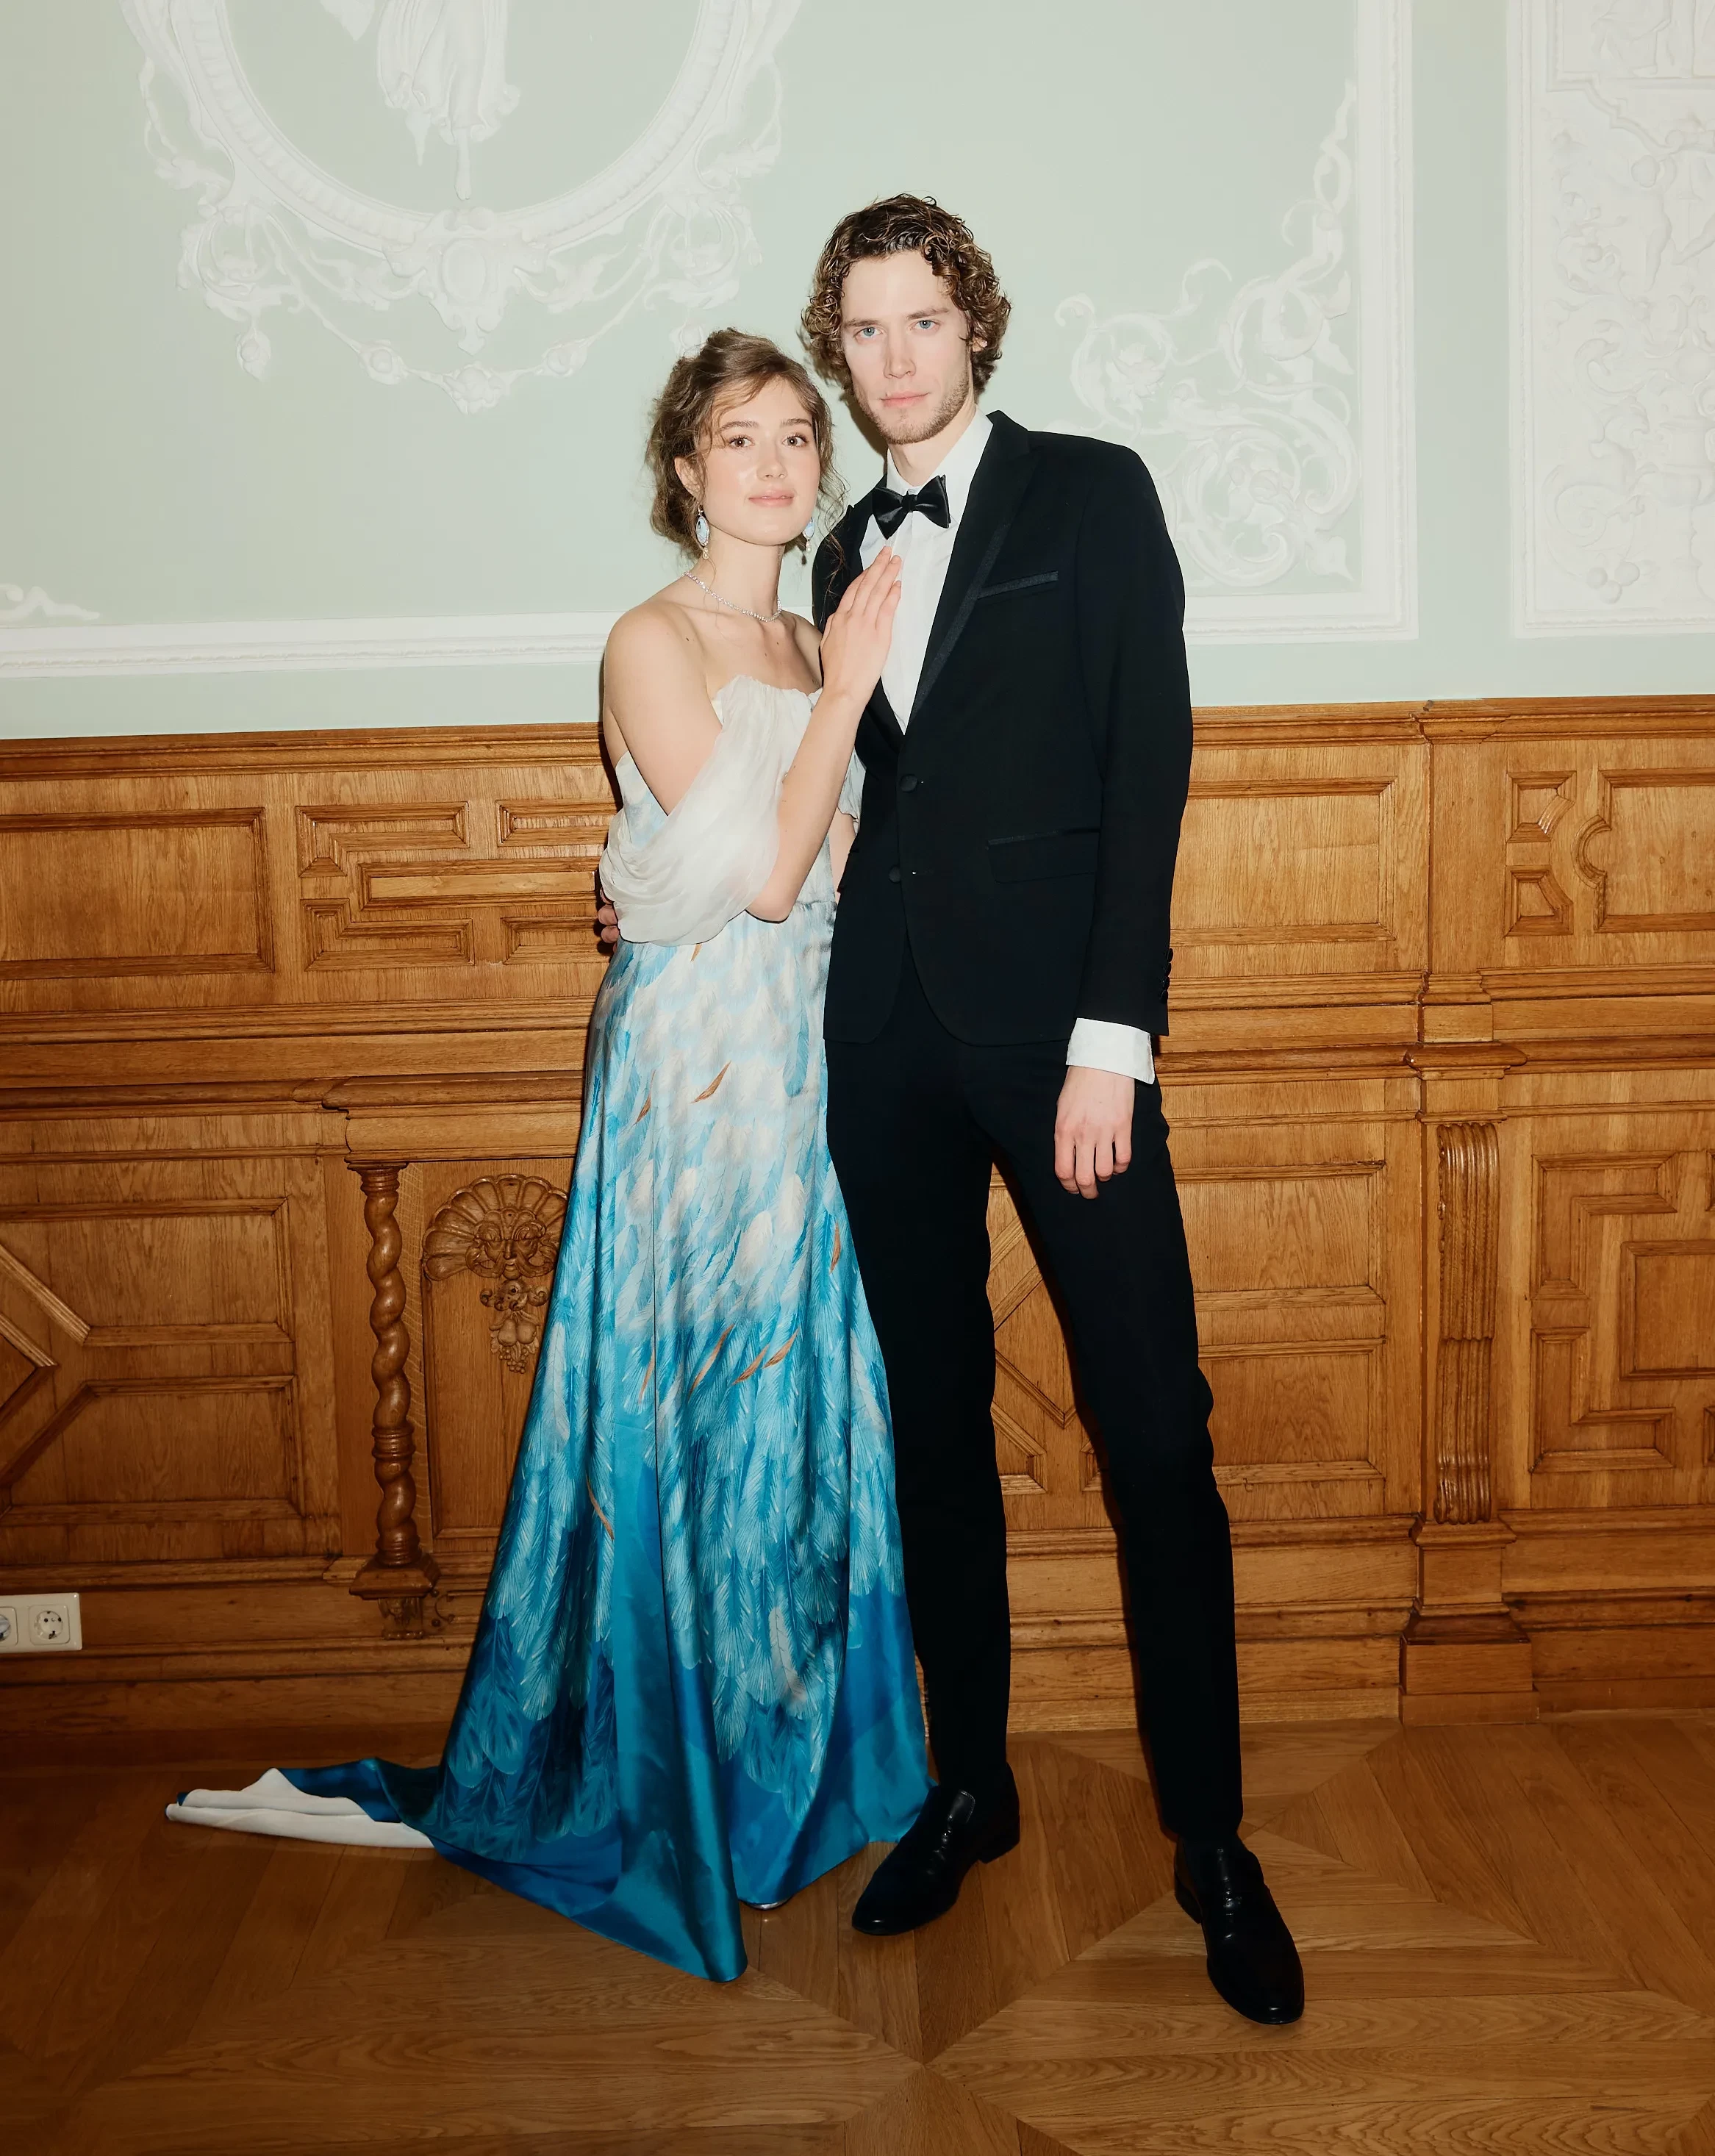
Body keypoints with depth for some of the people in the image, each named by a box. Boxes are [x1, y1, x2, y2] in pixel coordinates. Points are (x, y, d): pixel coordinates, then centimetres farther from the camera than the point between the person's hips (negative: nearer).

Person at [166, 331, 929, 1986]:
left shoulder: (809, 643, 13)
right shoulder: (652, 644, -9)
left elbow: (841, 860, 14)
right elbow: (761, 869, -17)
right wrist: (849, 689, -12)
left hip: (804, 1052, 7)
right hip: (694, 1055, -7)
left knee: (800, 1395, 12)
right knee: (686, 1410, 1)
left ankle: (785, 1755, 28)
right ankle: (653, 1780, 18)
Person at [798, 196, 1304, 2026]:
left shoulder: (1091, 495, 2)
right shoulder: (851, 550, 17)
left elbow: (1148, 764, -7)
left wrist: (1112, 1036, -14)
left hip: (1056, 1021, -5)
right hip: (888, 1033, 5)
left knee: (1154, 1429, -3)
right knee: (933, 1418, 10)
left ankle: (1209, 1835, 11)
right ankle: (970, 1783, 25)